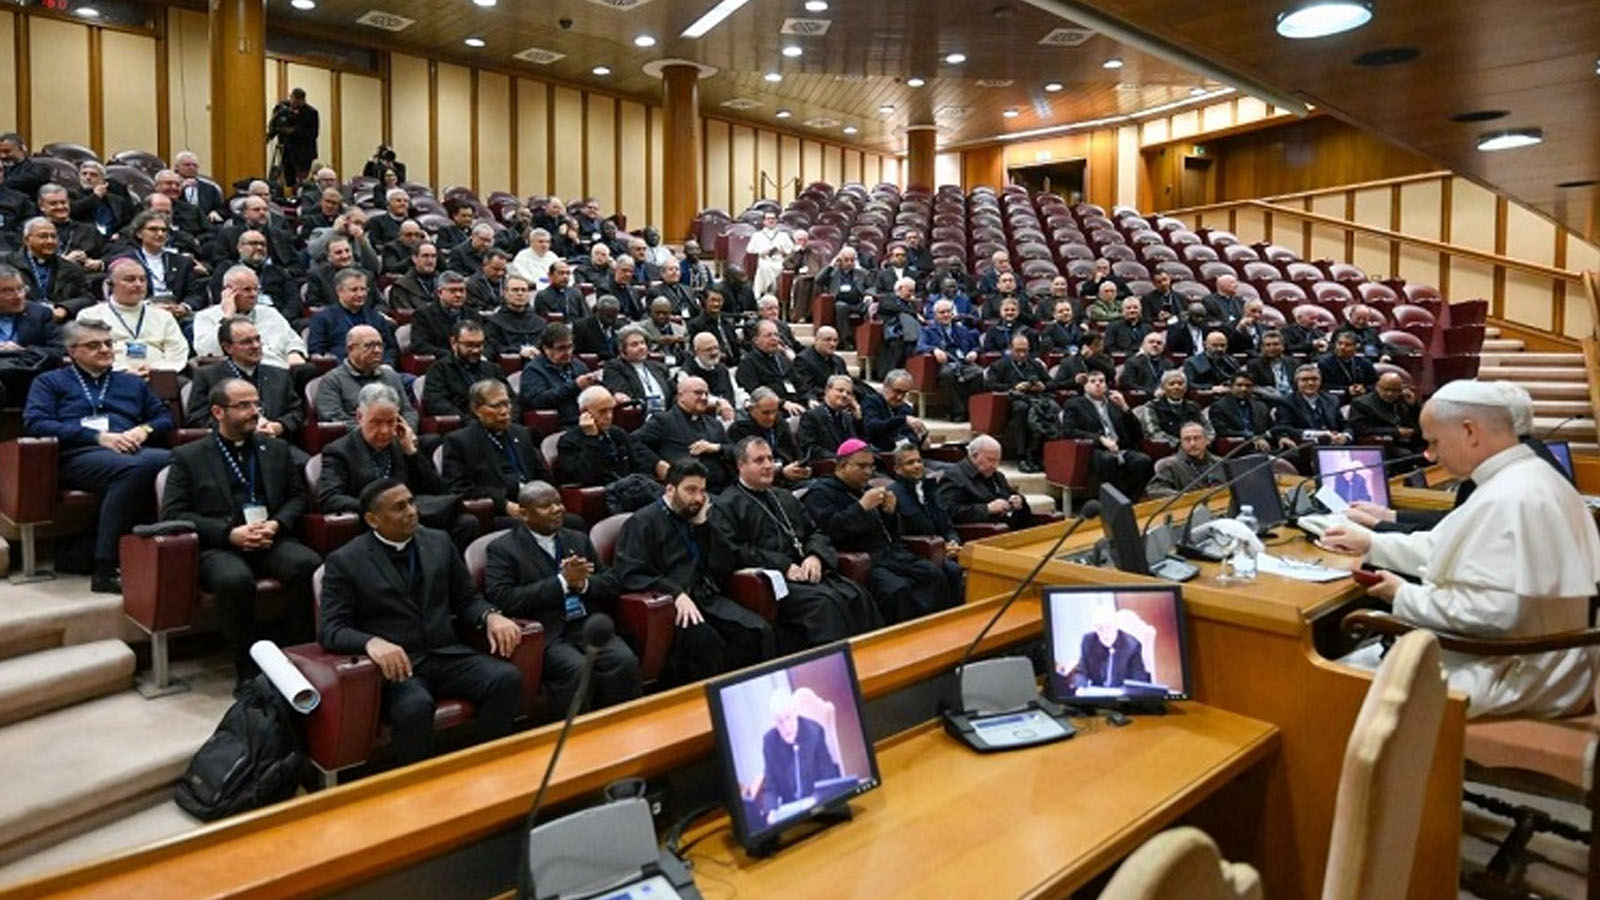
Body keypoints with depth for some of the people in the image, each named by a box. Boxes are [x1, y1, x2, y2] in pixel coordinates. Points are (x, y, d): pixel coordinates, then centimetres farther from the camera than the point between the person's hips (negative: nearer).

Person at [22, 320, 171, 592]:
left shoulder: (132, 383, 34)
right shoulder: (50, 382, 21)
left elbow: (164, 417, 27)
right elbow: (35, 423, 4)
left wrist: (144, 430, 2)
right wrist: (98, 437, -9)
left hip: (131, 451, 3)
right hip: (79, 455, -3)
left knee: (173, 460, -36)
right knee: (132, 469, -41)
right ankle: (105, 570, -38)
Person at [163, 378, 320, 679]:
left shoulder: (276, 449, 20)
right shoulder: (188, 457, 10)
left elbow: (297, 496, 19)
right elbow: (173, 514, 1)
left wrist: (276, 524, -4)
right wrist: (230, 533, -13)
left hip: (271, 541, 3)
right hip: (217, 547, -3)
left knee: (309, 564, -31)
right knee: (235, 579, -37)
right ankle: (248, 672, -22)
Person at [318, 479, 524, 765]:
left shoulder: (438, 542, 11)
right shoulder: (346, 561, 0)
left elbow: (467, 599, 17)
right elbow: (332, 629, -7)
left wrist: (490, 616, -7)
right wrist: (371, 642, -29)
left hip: (447, 654, 4)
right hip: (396, 663, -4)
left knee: (507, 679, -24)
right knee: (415, 706, -36)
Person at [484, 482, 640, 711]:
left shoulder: (578, 539, 20)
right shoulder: (503, 549, 5)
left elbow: (611, 584, 17)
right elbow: (502, 599, -10)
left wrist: (583, 583, -6)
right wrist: (562, 582, -13)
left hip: (588, 625, 4)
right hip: (544, 634, -4)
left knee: (625, 661, -24)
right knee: (577, 669, -32)